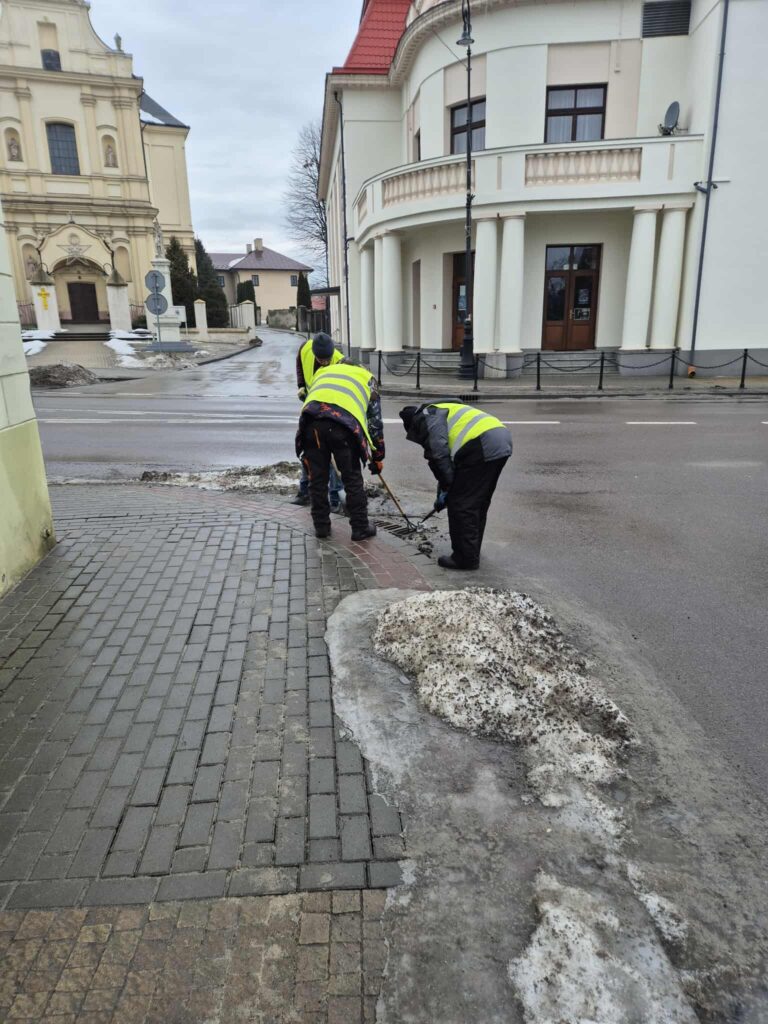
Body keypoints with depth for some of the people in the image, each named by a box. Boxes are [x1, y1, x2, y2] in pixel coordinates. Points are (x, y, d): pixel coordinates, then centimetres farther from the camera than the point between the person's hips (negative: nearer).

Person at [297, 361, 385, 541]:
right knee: (352, 478, 11)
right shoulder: (366, 378, 31)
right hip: (343, 423, -2)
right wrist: (378, 456, 36)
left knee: (317, 478, 15)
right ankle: (360, 528, 19)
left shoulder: (323, 370, 39)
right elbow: (375, 422, 29)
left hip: (311, 420, 2)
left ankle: (321, 526, 25)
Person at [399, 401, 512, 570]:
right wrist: (447, 488, 34)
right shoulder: (442, 411, 34)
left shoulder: (427, 417, 5)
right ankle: (472, 550, 32)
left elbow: (439, 454, -7)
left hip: (482, 447, -10)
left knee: (460, 504, -1)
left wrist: (445, 488, 1)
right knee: (478, 503, 21)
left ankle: (466, 558, 5)